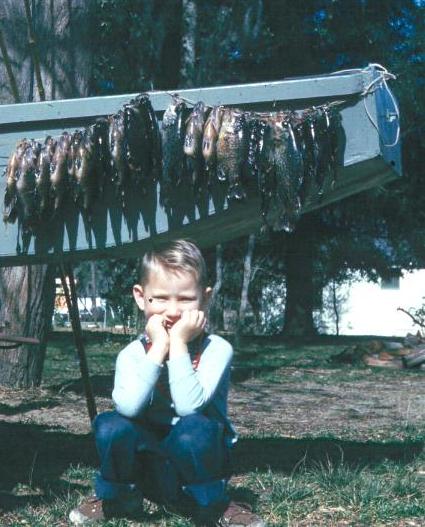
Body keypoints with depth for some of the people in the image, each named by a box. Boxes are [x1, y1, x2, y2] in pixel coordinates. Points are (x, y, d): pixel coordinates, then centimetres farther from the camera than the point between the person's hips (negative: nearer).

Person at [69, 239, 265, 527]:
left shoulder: (217, 349, -14)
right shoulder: (133, 354, -7)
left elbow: (188, 406, -31)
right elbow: (128, 407, -28)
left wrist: (178, 343, -27)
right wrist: (158, 347, -27)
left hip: (198, 466, -2)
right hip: (147, 467, 2)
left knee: (194, 428, -34)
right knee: (111, 425, -25)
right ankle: (118, 499, 2)